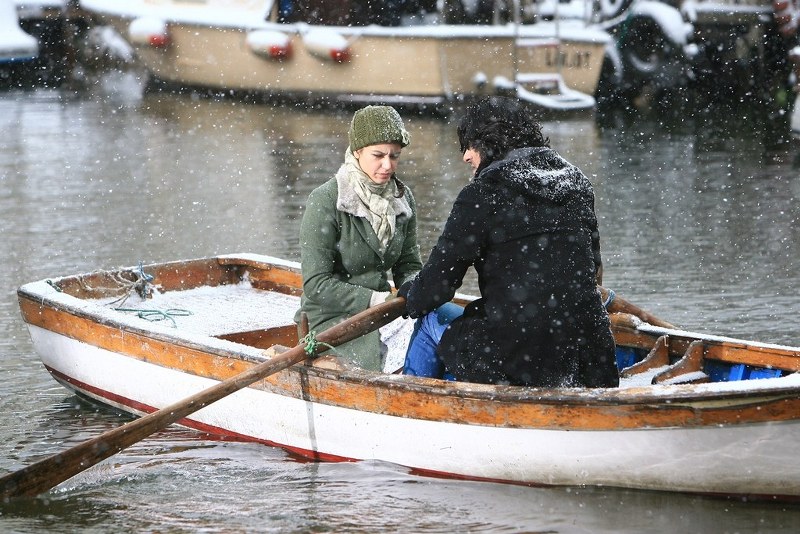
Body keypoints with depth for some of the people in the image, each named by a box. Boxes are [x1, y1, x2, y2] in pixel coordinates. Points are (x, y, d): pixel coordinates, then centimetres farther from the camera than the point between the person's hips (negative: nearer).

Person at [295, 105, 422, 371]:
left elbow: (409, 265, 12)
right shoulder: (325, 202, -13)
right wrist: (375, 299, -23)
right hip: (331, 319, -6)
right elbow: (316, 284, -15)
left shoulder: (402, 199, 7)